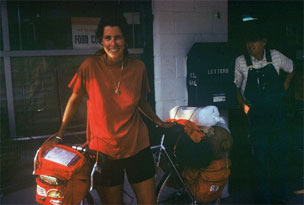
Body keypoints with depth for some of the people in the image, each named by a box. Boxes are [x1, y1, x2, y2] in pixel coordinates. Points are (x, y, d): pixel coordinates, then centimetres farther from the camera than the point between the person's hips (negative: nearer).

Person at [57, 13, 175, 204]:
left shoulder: (138, 67, -2)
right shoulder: (91, 66, -9)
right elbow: (75, 99, 2)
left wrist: (160, 123, 13)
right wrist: (60, 132, 2)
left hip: (137, 145, 2)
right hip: (104, 149, -1)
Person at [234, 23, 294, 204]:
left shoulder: (275, 56, 0)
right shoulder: (241, 62, -5)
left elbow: (291, 68, 20)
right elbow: (235, 87, 5)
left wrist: (284, 88, 11)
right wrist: (243, 105, -5)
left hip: (278, 113, 2)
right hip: (256, 116, -2)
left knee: (280, 153, 7)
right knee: (260, 157, 1)